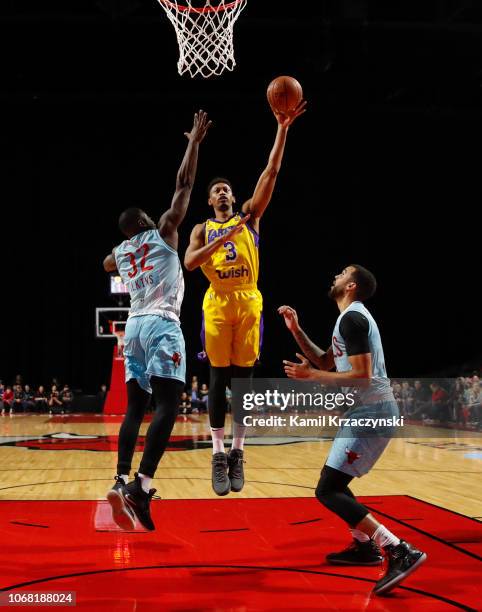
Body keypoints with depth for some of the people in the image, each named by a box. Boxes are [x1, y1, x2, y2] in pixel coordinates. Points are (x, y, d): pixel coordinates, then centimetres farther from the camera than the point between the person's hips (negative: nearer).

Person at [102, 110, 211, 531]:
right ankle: (142, 484, -28)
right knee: (168, 404, -14)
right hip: (162, 325, -7)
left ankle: (123, 481, 1)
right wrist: (195, 142, 9)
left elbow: (108, 265, 46)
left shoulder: (119, 253, 19)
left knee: (136, 406, 10)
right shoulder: (162, 233, 4)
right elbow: (184, 185, 2)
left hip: (135, 325, 7)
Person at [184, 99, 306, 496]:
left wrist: (282, 130, -7)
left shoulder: (250, 217, 12)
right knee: (218, 379, -1)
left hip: (248, 302, 1)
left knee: (243, 377, 2)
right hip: (217, 303, 0)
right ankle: (219, 453, 4)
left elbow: (271, 173, 2)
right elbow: (189, 262, -6)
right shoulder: (203, 229, 12)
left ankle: (237, 452, 9)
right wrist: (221, 238, -15)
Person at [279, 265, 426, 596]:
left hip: (370, 413, -10)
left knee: (327, 490, -14)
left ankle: (401, 551, -23)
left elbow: (362, 375, -21)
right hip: (371, 411, 10)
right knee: (333, 480, 23)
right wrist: (296, 330, 16)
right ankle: (365, 545, 27)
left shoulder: (351, 318, -14)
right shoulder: (355, 317, 19)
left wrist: (310, 376, -15)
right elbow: (326, 362, 25)